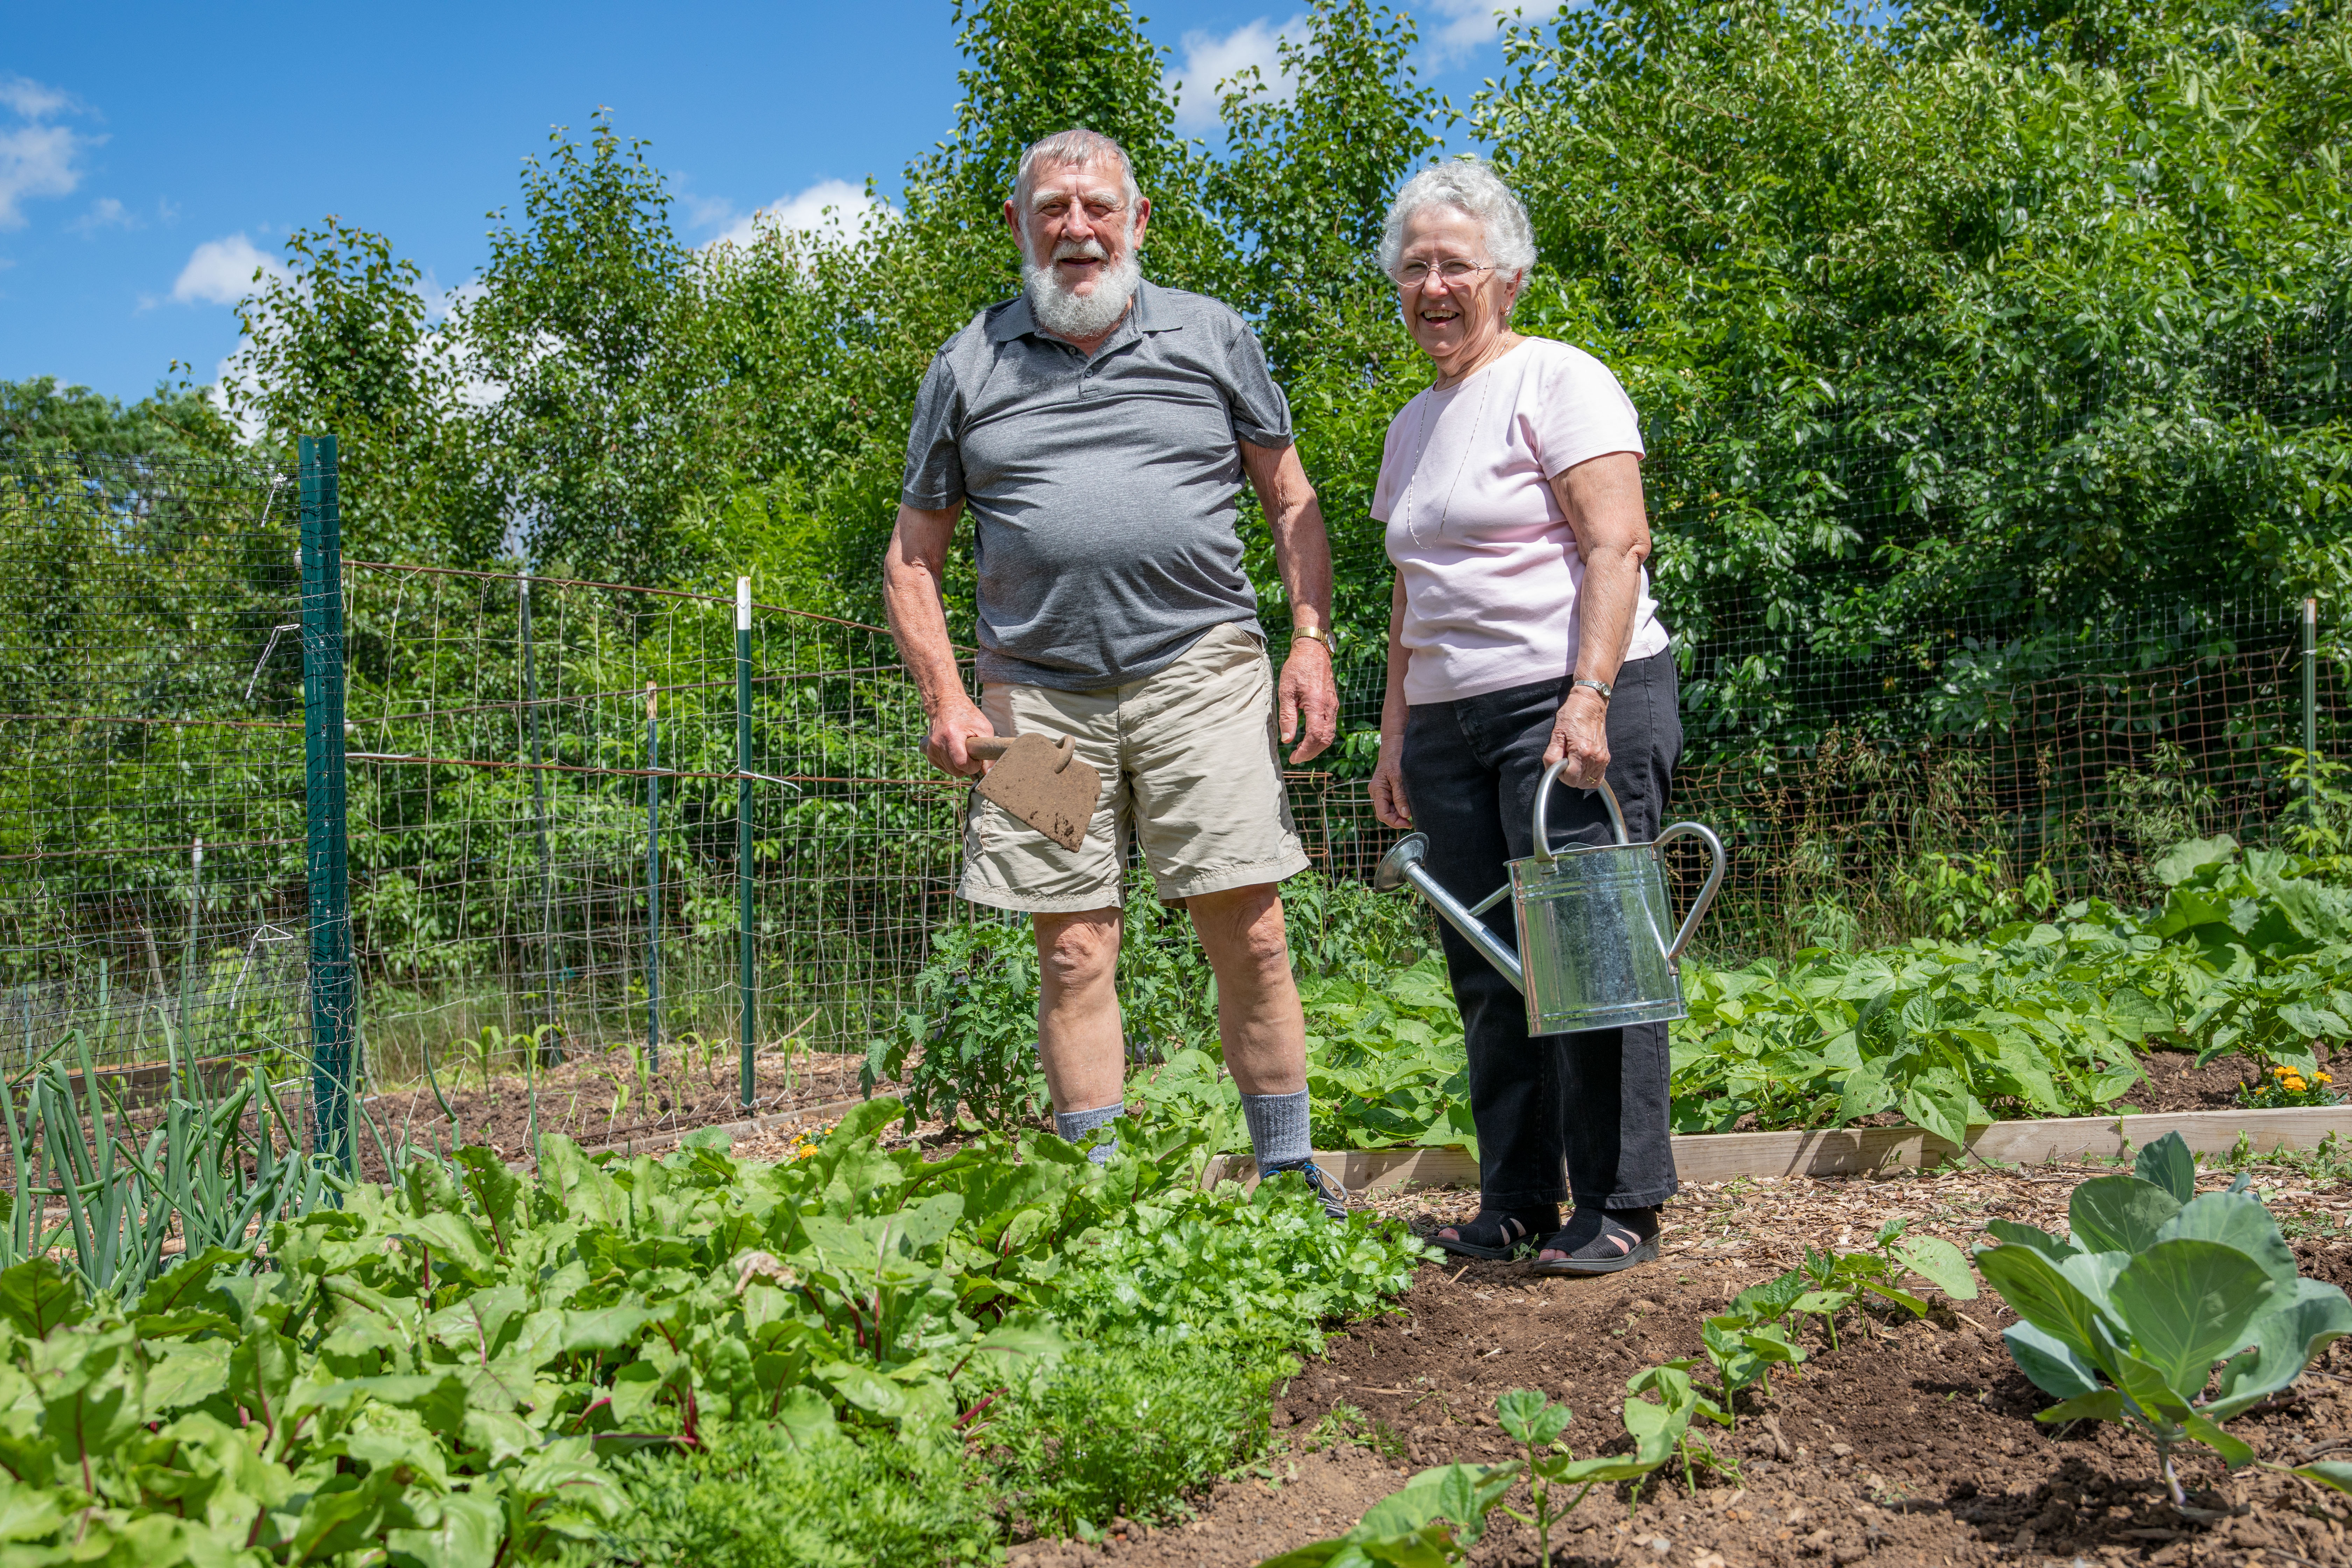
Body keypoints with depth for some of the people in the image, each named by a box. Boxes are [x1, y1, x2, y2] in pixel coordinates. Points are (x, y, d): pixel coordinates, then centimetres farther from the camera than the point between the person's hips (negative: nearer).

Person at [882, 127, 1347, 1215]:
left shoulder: (1212, 337, 11)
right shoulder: (969, 367, 11)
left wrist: (1312, 644, 2)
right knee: (1074, 951, 2)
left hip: (1200, 670, 0)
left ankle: (1290, 1176, 11)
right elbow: (913, 556, 13)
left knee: (1251, 935, -3)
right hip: (1040, 692, 1)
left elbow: (1291, 503, 15)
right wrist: (945, 699, 1)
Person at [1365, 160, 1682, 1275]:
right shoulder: (1414, 424, 21)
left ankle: (1621, 1209, 2)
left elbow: (1618, 547, -12)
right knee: (1488, 971, 6)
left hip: (1569, 699, -7)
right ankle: (1513, 1207, 14)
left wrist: (1587, 699, -22)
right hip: (1449, 721, 7)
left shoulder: (1557, 380, -2)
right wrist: (1396, 735, 17)